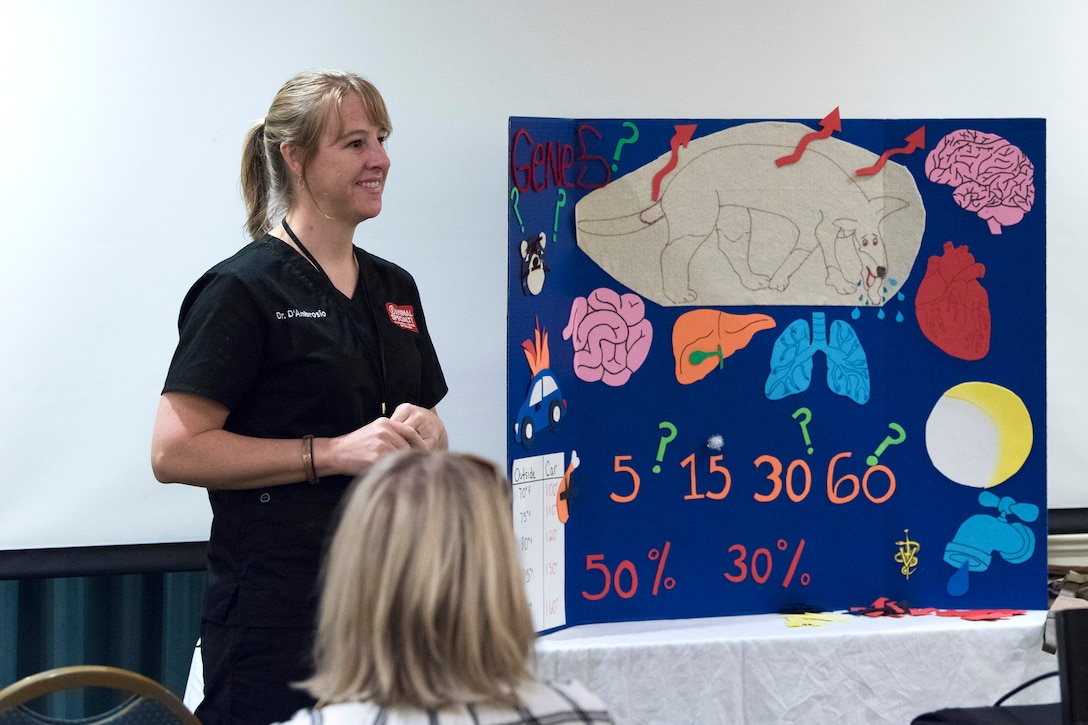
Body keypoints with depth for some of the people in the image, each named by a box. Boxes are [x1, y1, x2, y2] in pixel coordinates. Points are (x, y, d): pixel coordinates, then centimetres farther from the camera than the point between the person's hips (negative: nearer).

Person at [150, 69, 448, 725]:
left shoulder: (395, 289, 15)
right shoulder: (244, 288, -7)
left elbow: (434, 438, 23)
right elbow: (176, 452, -15)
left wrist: (420, 432, -1)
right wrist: (335, 452, -18)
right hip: (280, 596, -7)